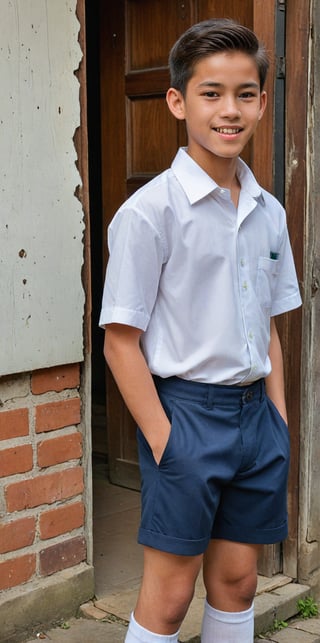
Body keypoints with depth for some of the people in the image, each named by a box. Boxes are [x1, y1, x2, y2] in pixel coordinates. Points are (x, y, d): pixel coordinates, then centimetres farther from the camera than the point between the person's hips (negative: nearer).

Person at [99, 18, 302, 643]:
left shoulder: (269, 212, 7)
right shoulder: (150, 210, -12)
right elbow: (120, 340, -13)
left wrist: (279, 422, 8)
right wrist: (163, 441, -15)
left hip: (253, 410, 6)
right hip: (186, 409, -6)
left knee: (237, 579, 16)